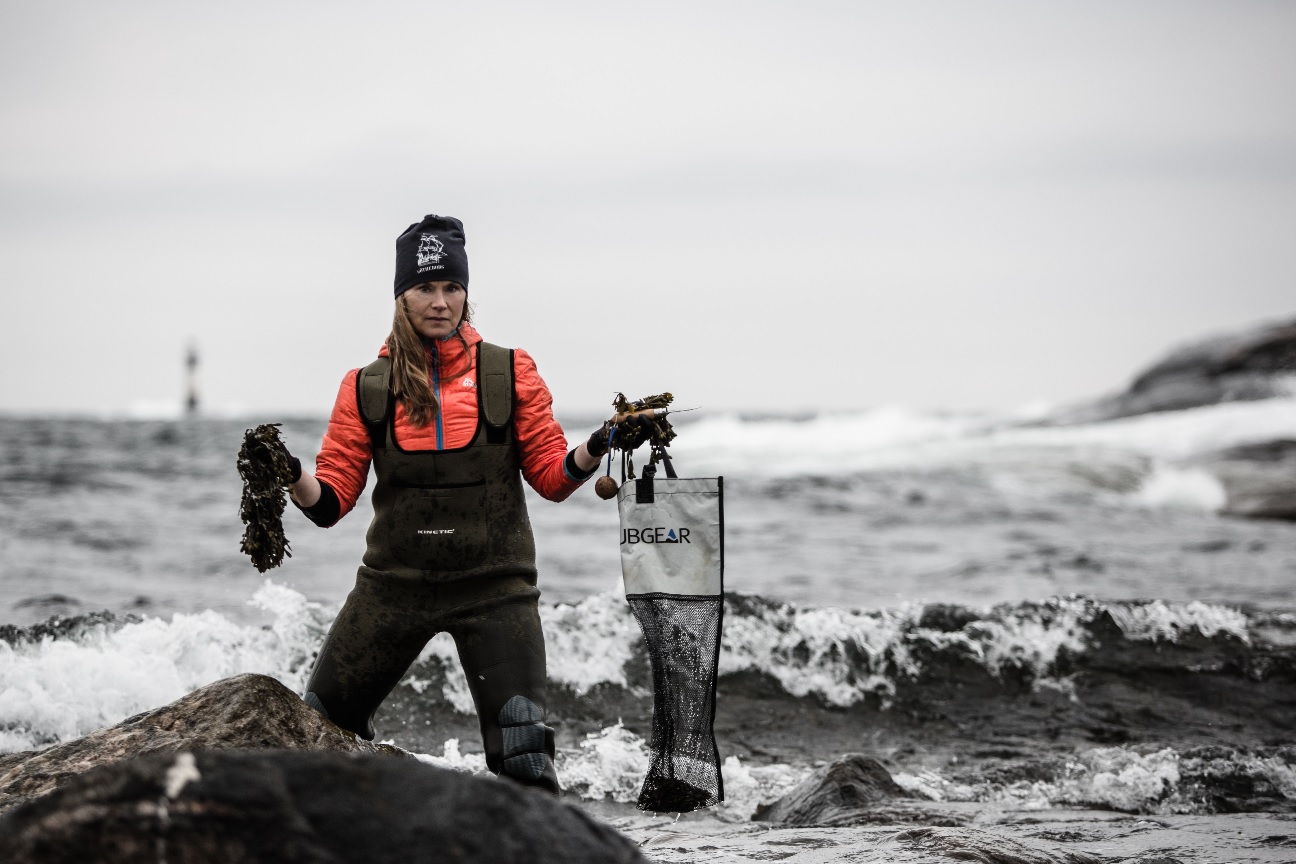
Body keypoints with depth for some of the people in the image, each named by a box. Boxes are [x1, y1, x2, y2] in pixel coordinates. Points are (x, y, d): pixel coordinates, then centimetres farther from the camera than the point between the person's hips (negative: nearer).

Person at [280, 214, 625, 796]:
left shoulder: (509, 373, 1)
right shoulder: (367, 387, 3)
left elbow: (551, 476, 2)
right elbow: (331, 498, 3)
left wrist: (595, 448, -17)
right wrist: (292, 479, -17)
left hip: (494, 587, -2)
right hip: (395, 585, 2)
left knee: (521, 743, -14)